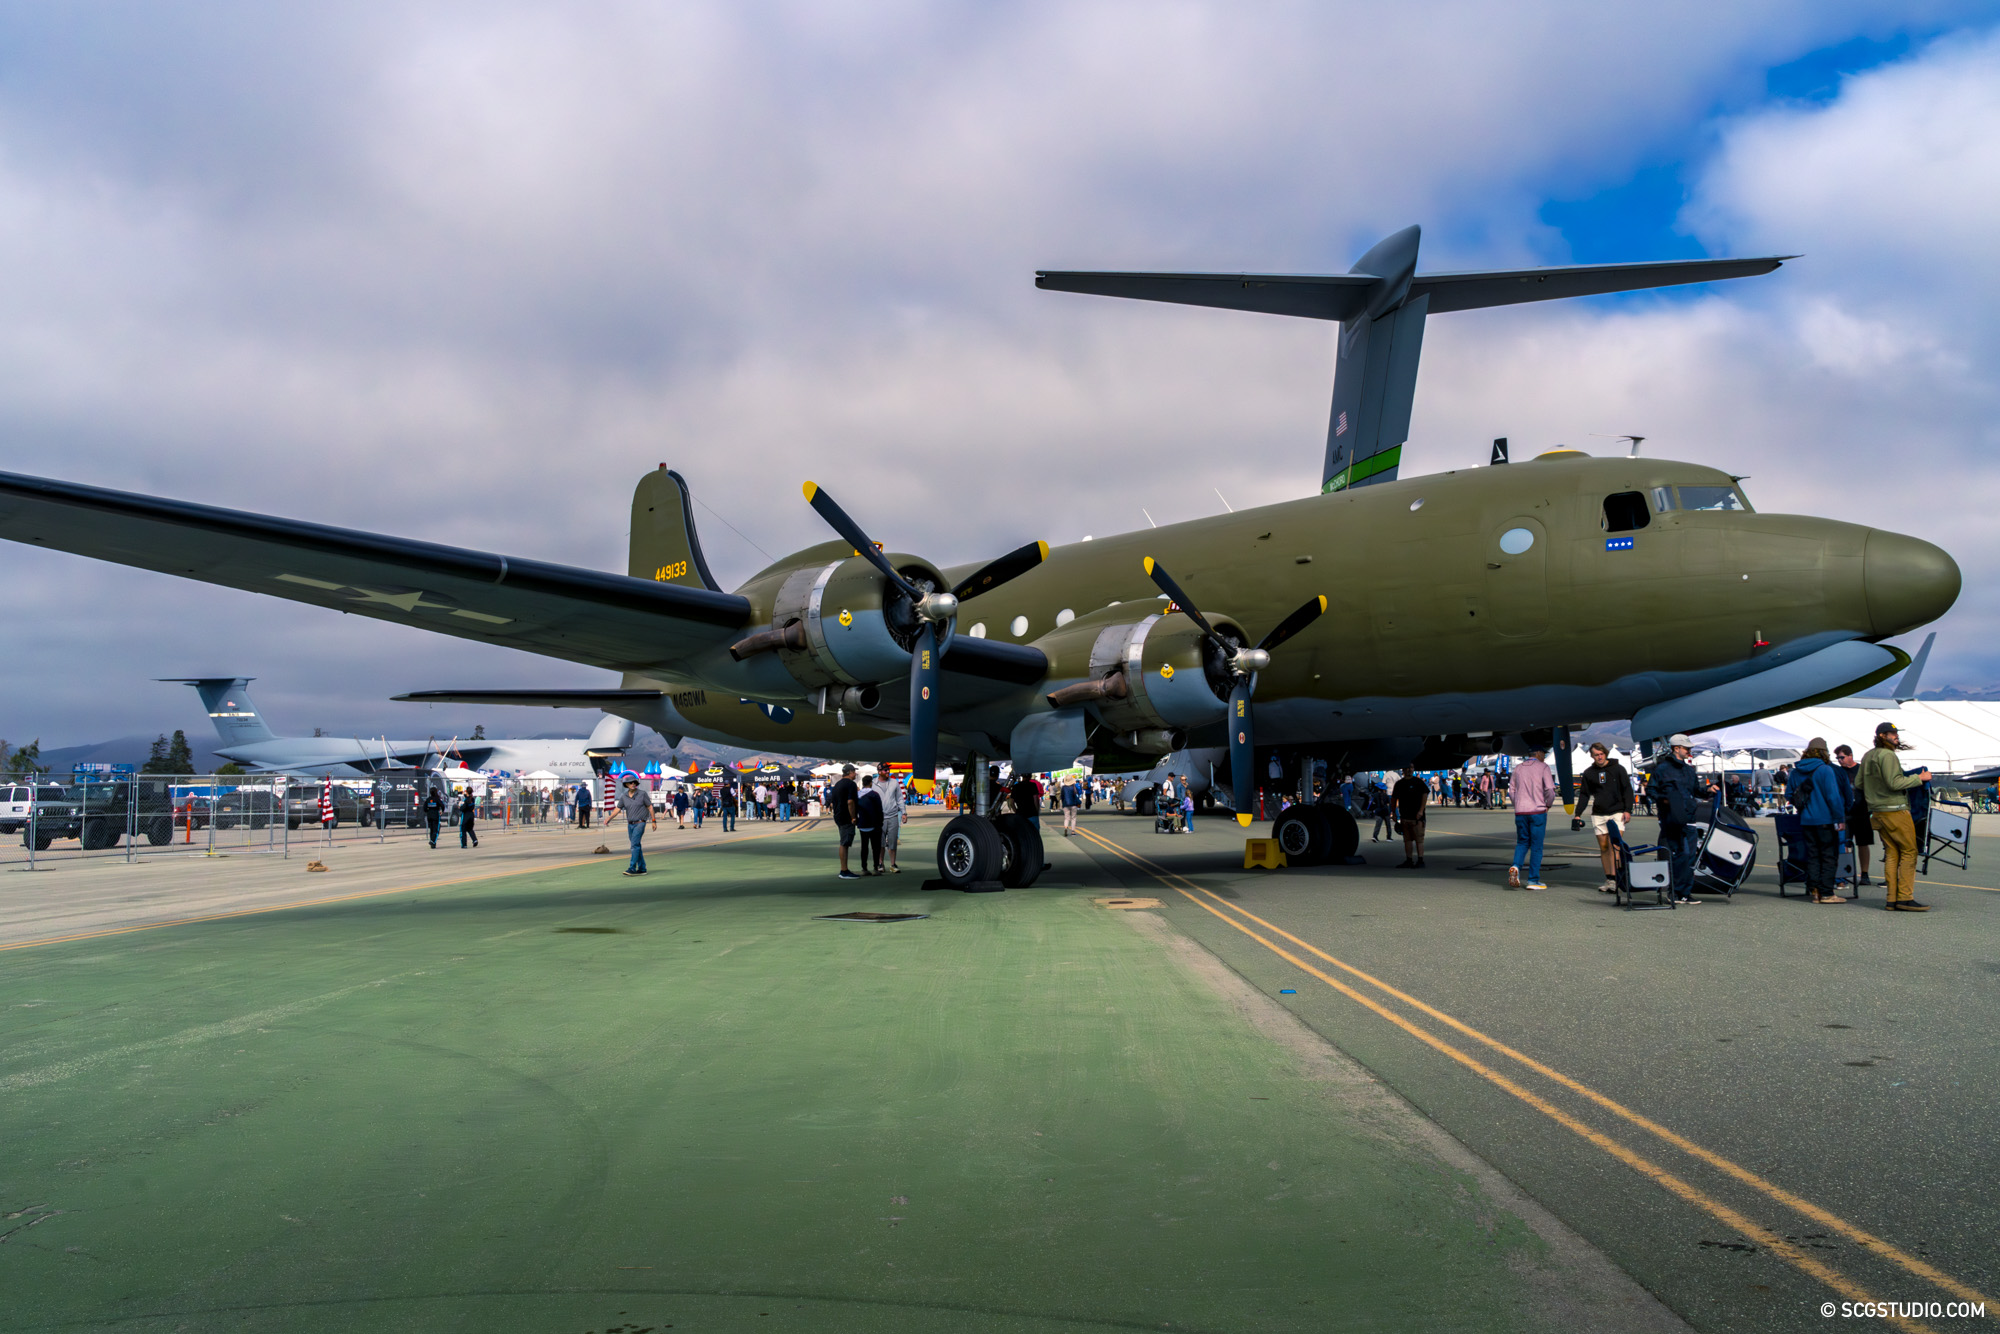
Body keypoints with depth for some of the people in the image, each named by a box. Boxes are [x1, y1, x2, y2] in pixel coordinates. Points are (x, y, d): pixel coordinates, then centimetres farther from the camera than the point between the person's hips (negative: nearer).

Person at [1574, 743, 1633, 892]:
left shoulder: (1618, 769, 4)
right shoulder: (1589, 773, 11)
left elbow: (1627, 790, 4)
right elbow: (1584, 795, 14)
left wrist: (1627, 810, -6)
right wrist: (1578, 814, 4)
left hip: (1617, 813, -3)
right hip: (1598, 815, 3)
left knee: (1615, 845, -15)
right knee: (1604, 847, 3)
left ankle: (1615, 880, -20)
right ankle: (1609, 879, 9)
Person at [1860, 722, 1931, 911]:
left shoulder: (1867, 757, 15)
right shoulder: (1887, 755, -13)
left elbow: (1859, 784, 19)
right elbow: (1894, 783, -20)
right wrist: (1919, 778, -11)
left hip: (1877, 811, 9)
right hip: (1894, 811, -9)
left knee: (1892, 853, 7)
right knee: (1909, 851, -5)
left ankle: (1891, 899, 3)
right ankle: (1904, 898, -10)